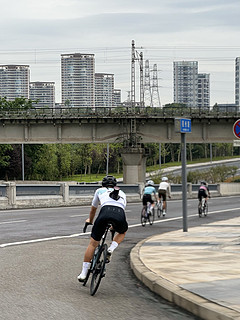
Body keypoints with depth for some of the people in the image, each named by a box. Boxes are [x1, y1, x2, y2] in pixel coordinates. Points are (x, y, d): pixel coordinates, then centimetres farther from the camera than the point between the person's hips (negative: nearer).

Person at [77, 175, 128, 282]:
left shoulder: (100, 191, 33)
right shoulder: (122, 194, 37)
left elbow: (93, 209, 46)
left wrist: (90, 220, 67)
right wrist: (114, 226, 64)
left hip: (105, 211, -1)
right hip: (120, 214, 1)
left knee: (93, 243, 10)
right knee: (122, 232, 36)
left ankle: (83, 274, 8)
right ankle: (111, 250, 10)